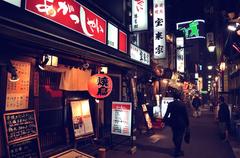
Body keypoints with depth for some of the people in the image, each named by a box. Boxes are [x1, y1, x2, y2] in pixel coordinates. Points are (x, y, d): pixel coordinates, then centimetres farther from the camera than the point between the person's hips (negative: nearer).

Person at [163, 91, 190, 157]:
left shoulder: (170, 104, -6)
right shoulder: (183, 104, -9)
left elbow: (167, 113, -6)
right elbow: (186, 114, -5)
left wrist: (164, 120, 3)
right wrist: (187, 123, 3)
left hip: (173, 122, 2)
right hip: (181, 123, -2)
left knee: (174, 136, 18)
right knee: (179, 136, 7)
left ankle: (177, 149, 34)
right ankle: (177, 151, 12)